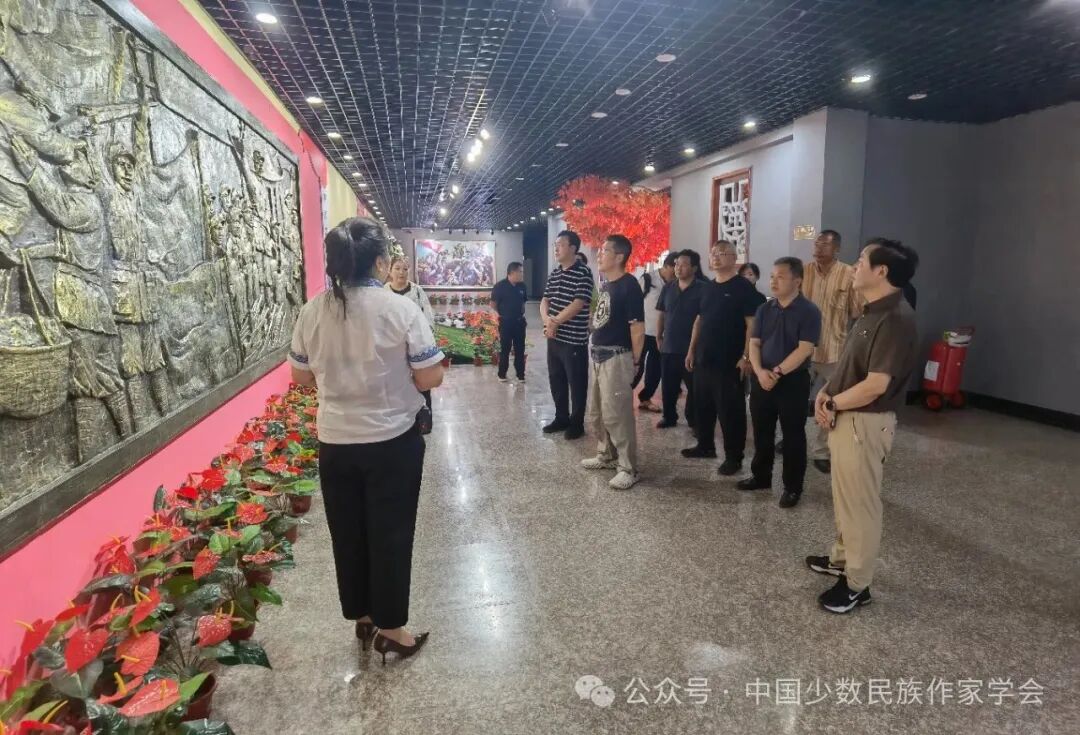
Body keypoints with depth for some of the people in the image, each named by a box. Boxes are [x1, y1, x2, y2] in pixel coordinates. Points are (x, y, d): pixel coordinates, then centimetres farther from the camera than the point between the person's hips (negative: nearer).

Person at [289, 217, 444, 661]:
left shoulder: (312, 312, -3)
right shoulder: (401, 309, -15)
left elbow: (301, 377, 7)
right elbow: (430, 379, -13)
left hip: (334, 442, 4)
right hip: (393, 442, -4)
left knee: (348, 533, 18)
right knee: (390, 534, 10)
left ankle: (362, 618, 36)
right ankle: (388, 628, 25)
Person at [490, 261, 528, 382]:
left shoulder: (522, 286, 4)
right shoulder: (500, 286, -11)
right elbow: (493, 304, -6)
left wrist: (522, 313, 6)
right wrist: (503, 313, 2)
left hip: (519, 321, 4)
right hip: (506, 322, -4)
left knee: (520, 349, 8)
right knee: (505, 349, 4)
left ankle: (520, 374, 17)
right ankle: (502, 374, 15)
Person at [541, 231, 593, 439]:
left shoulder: (583, 273, -12)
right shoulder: (554, 273, 12)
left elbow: (578, 304, -19)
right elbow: (545, 300, 10)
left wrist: (555, 322, -13)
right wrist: (547, 320, -10)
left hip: (574, 340, -8)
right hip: (554, 338, 8)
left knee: (576, 383, 3)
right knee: (556, 380, 15)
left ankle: (577, 423, 15)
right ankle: (561, 418, 29)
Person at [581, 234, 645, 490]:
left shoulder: (629, 286, -15)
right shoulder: (606, 285, 13)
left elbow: (637, 328, -17)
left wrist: (634, 362, -12)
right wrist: (595, 350, 15)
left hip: (617, 358, -9)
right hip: (599, 356, 10)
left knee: (617, 415, -5)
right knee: (596, 413, 18)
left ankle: (629, 469, 6)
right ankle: (606, 455, 35)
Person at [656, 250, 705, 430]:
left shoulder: (703, 289, -8)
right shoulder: (668, 288, 8)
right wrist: (659, 337, 12)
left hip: (691, 347, -5)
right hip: (669, 346, 5)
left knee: (693, 386, 5)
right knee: (668, 385, 12)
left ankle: (694, 420, 18)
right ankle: (669, 416, 27)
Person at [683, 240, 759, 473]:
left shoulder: (744, 287, -7)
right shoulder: (708, 288, 14)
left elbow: (751, 324, -12)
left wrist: (746, 357, -18)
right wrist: (692, 350, 13)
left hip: (729, 361, -7)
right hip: (703, 358, 7)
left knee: (730, 410, -1)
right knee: (702, 405, 15)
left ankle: (734, 457, 9)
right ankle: (705, 445, 31)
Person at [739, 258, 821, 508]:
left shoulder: (809, 311, -9)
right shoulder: (764, 309, 7)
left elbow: (805, 349, -16)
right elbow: (754, 343, 5)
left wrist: (777, 372, -19)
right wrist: (760, 371, -12)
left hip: (793, 381, -5)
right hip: (762, 379, 5)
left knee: (793, 435, 5)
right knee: (761, 432, 14)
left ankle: (793, 487, 17)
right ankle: (761, 476, 30)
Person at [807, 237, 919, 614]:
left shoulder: (895, 318, -22)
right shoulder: (873, 311, 10)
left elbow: (875, 385, -27)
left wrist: (832, 405, -13)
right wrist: (826, 393, 1)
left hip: (865, 423, -10)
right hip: (846, 418, 10)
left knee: (860, 502, 3)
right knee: (844, 496, 22)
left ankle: (857, 584, 18)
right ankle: (842, 558, 39)